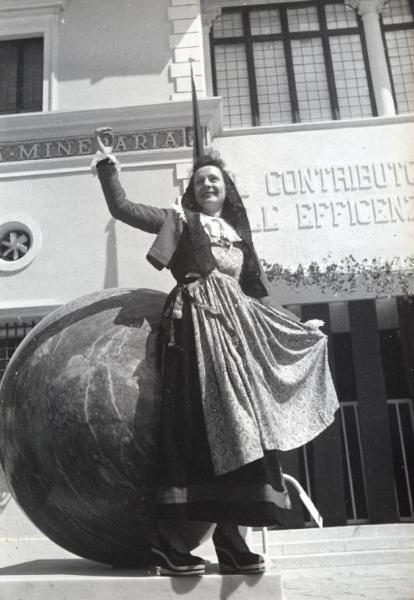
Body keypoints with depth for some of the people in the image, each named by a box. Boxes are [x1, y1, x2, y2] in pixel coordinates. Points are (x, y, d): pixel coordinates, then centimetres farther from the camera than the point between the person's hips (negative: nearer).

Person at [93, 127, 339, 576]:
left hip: (237, 322, 5)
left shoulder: (238, 233, 27)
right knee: (199, 418, -17)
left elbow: (257, 290, 29)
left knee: (239, 421, -5)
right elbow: (121, 208, 8)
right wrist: (107, 162, 3)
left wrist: (298, 325, 29)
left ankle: (229, 536, -3)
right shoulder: (179, 219, 16)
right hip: (196, 317, -5)